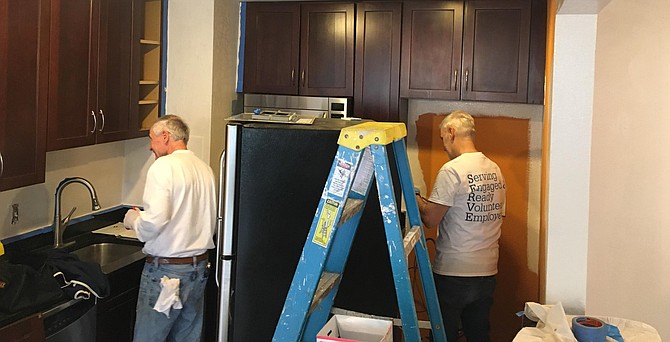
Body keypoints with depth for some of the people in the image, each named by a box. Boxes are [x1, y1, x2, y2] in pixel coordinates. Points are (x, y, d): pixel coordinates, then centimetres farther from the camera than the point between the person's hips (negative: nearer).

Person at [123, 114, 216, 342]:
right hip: (199, 267, 8)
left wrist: (133, 219, -4)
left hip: (166, 271, -7)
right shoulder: (205, 169, 9)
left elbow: (154, 222, -23)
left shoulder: (164, 166, -13)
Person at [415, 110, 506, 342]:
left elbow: (430, 219, -16)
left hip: (453, 273, -7)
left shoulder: (452, 170, -16)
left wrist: (417, 200, 5)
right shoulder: (495, 170, 7)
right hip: (487, 272, 7)